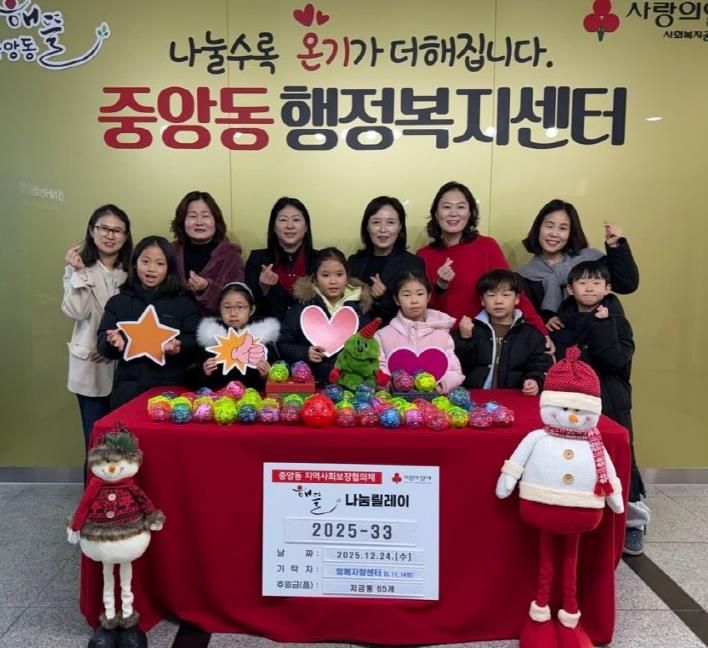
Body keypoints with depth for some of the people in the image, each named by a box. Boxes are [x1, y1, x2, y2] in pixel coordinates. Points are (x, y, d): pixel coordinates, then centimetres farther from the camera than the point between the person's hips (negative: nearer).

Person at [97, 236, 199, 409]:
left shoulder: (184, 302, 5)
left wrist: (179, 346, -21)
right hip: (130, 388, 1)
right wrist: (112, 342, -19)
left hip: (171, 387, -1)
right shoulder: (118, 302, 8)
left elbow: (194, 341, 0)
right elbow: (102, 344, 3)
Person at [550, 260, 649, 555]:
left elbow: (617, 359, -18)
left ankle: (633, 523, 16)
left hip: (610, 404, -2)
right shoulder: (561, 321, 5)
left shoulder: (615, 320, -2)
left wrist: (601, 326, -18)